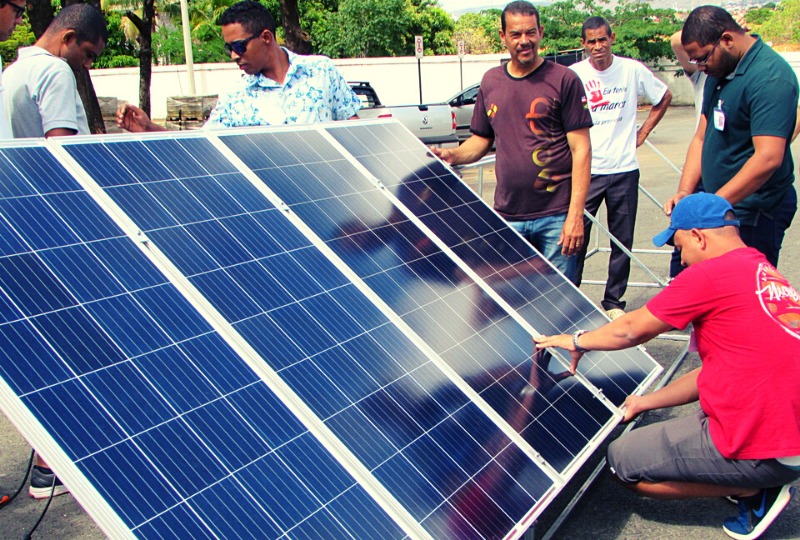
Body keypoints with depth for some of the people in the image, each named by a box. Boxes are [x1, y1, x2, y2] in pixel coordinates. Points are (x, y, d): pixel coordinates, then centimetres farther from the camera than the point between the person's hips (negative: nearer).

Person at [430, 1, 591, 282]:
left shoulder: (563, 80, -3)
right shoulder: (490, 82, 10)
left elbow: (581, 149, -6)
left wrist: (575, 214, -13)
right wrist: (454, 155, -3)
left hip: (555, 217, -3)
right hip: (506, 218, 4)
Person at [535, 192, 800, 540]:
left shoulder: (711, 273, -16)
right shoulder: (767, 275, 12)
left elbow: (631, 330, -6)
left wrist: (577, 341, 12)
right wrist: (647, 402, 19)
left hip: (759, 451, -9)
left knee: (623, 462, 6)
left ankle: (754, 490, 2)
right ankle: (759, 482, 12)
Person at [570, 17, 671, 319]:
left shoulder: (633, 70, 1)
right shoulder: (573, 75, -3)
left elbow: (664, 98, 17)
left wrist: (643, 132, 9)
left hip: (623, 170, 2)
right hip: (585, 170, -1)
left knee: (622, 242, 7)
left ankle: (613, 301, 20)